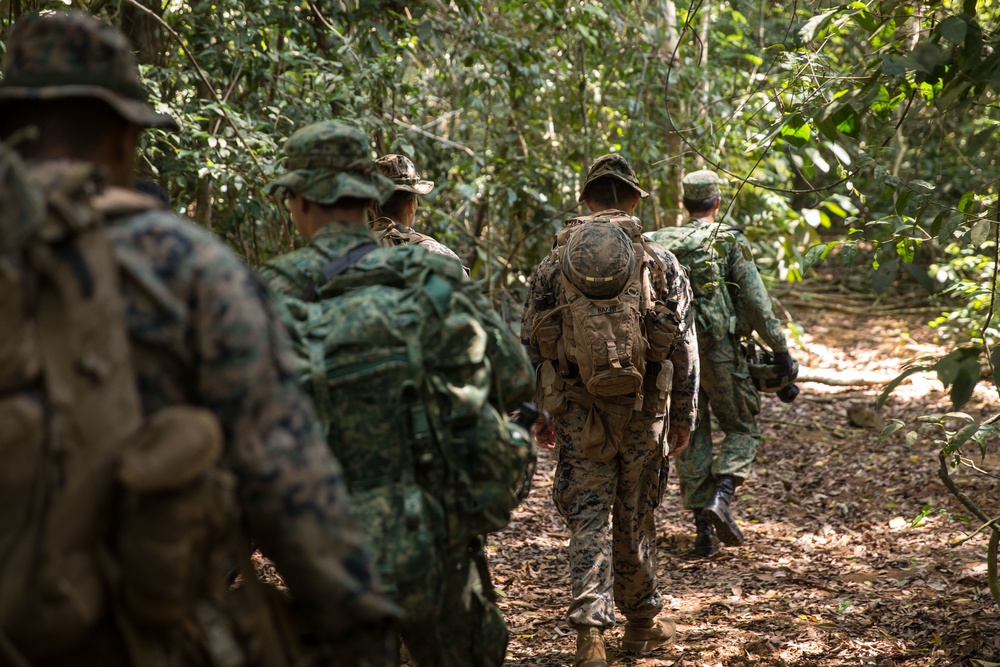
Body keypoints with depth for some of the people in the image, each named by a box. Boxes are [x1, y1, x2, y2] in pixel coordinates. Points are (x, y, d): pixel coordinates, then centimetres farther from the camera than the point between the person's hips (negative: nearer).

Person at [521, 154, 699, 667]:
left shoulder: (552, 266, 1)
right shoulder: (661, 263, 0)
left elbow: (530, 346, 3)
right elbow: (684, 347, 2)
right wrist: (683, 417, 11)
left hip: (578, 413, 0)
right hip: (643, 412, 0)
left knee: (588, 519, 3)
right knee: (635, 519, 14)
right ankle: (642, 622, 28)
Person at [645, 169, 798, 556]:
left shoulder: (661, 243, 6)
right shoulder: (730, 241, -5)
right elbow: (757, 303, -8)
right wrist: (779, 348, -2)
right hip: (718, 349, -3)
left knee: (691, 439, 11)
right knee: (741, 429, 12)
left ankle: (703, 529, 8)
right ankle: (721, 499, -11)